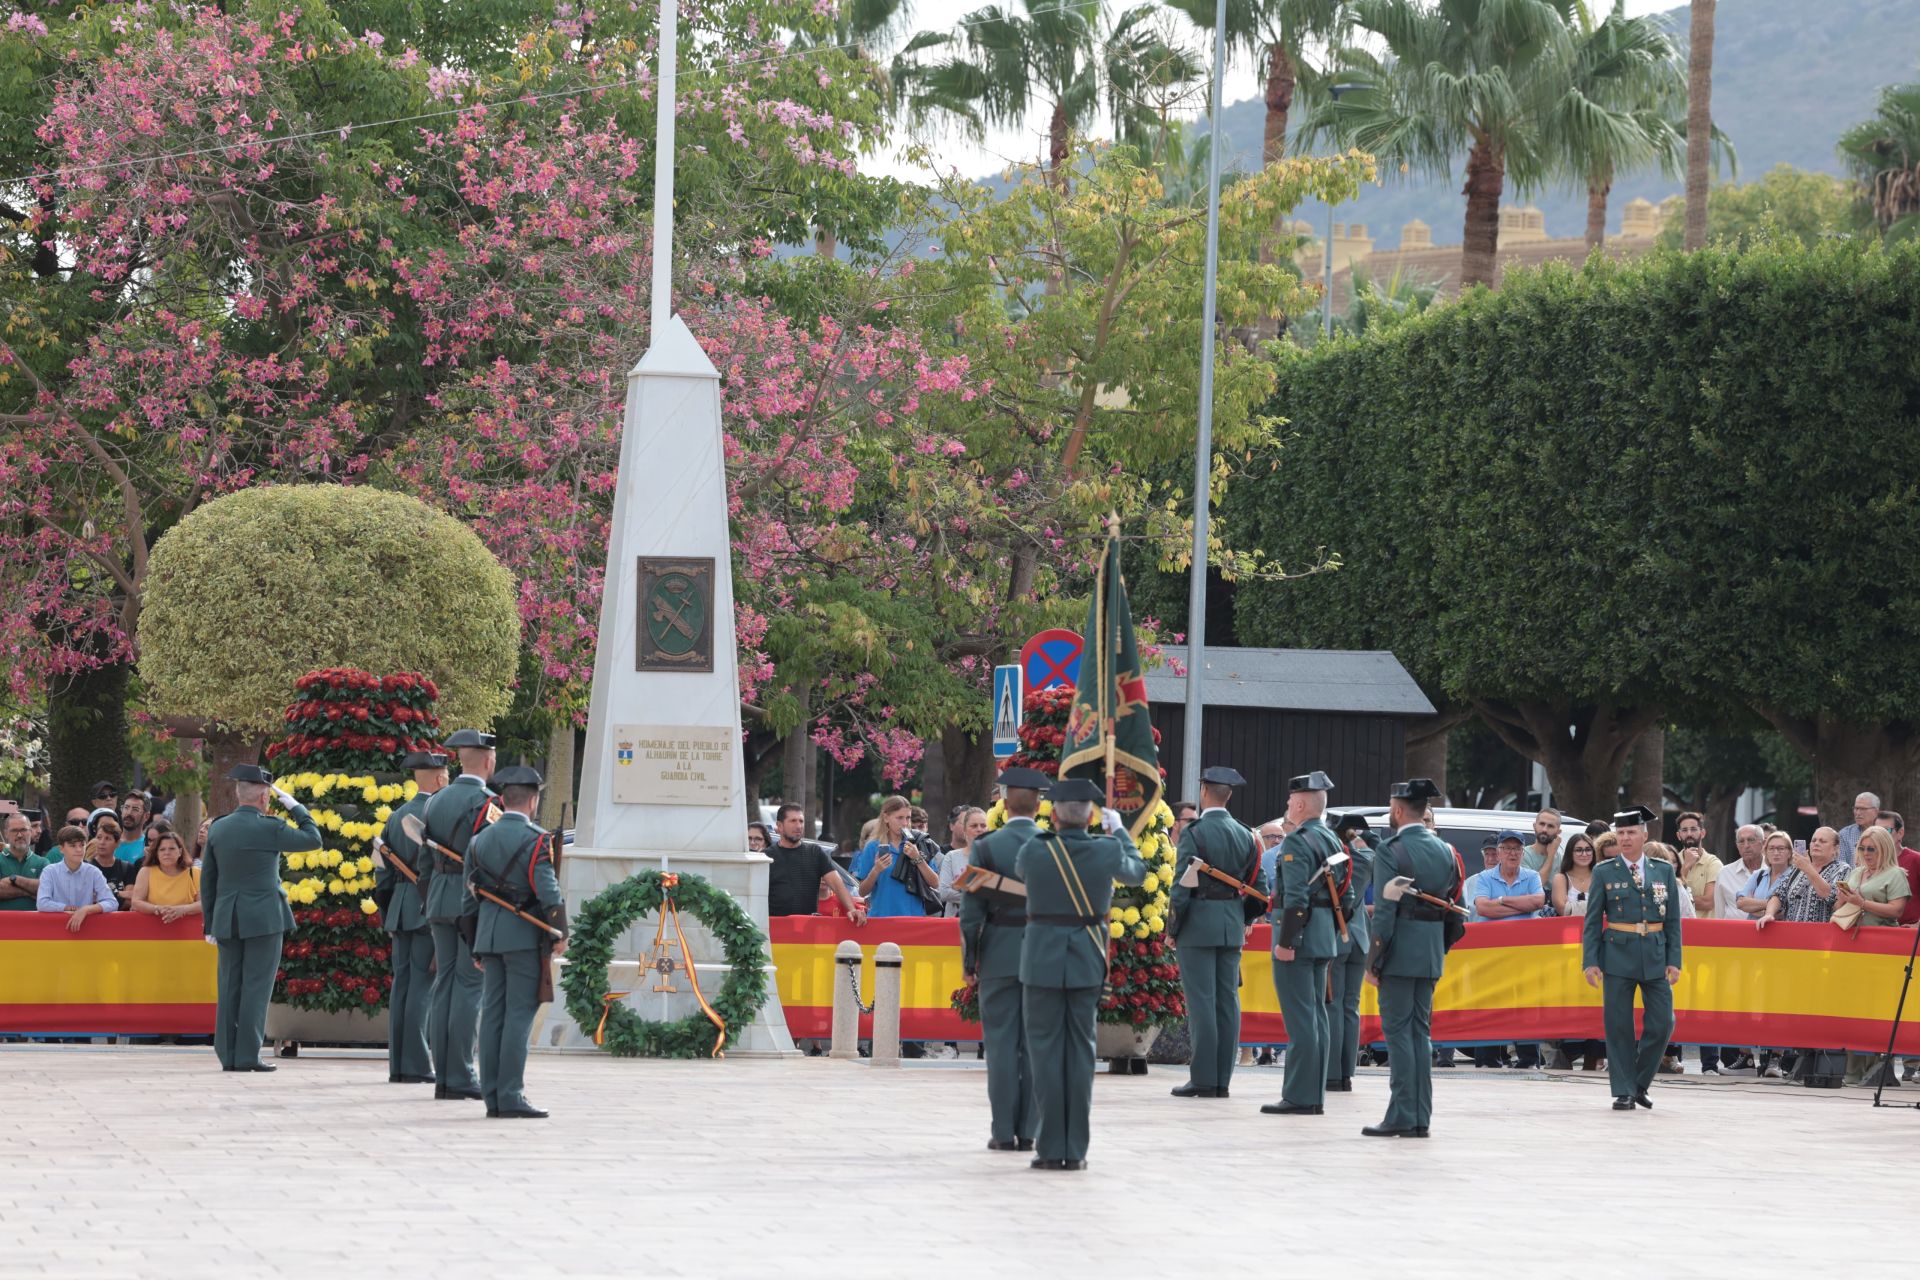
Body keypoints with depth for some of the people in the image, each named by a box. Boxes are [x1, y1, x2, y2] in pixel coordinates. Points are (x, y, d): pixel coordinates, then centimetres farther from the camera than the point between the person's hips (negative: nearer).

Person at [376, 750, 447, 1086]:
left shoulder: (397, 816, 14)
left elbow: (383, 869, 15)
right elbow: (434, 866, -17)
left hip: (400, 908, 7)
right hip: (428, 909, -7)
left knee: (401, 983, 8)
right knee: (423, 985, -7)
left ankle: (397, 1064, 8)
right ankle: (415, 1065, -9)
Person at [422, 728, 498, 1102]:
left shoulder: (437, 800, 11)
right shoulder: (483, 802, -12)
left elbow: (426, 853, 13)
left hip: (439, 899, 7)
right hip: (474, 901, -7)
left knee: (444, 984, 9)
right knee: (469, 986, -5)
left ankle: (443, 1077, 10)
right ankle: (461, 1077, -6)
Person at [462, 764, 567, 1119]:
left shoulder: (479, 841, 11)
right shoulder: (535, 840, -9)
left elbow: (470, 899, 14)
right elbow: (548, 892, -17)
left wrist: (476, 947, 20)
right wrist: (561, 935, -5)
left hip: (489, 933, 6)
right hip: (524, 936, -6)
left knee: (493, 1014, 7)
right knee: (519, 1015, -6)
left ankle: (492, 1097, 7)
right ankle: (511, 1098, -9)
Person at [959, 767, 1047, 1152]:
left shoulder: (986, 847, -5)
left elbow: (971, 912, -5)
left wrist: (970, 961, 3)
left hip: (1000, 956, -2)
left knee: (1001, 1043, 3)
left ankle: (1003, 1131, 1)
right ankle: (1028, 1131, 7)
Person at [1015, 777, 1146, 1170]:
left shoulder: (1034, 851, -11)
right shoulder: (1108, 850, -7)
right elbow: (1137, 871, 16)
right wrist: (1119, 831, 32)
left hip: (1042, 960, -1)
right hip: (1088, 961, 1)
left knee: (1045, 1051, 3)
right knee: (1081, 1051, 7)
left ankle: (1051, 1147, 1)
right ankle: (1075, 1149, 7)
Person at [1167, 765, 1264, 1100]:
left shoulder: (1194, 833, -11)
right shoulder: (1245, 836, 9)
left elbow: (1181, 887, -14)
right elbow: (1259, 890, 10)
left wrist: (1173, 930, -5)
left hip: (1199, 924, -6)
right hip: (1233, 929, 6)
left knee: (1201, 1002, -5)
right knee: (1228, 1002, 7)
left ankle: (1203, 1079, -6)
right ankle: (1223, 1079, 9)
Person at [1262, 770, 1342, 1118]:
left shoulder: (1297, 842, -14)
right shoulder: (1332, 841, 15)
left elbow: (1296, 897, -21)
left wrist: (1286, 941, -20)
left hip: (1298, 936, -9)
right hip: (1324, 939, 9)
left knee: (1300, 1019, -8)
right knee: (1316, 1016, 12)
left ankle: (1299, 1097, -9)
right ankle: (1316, 1095, 14)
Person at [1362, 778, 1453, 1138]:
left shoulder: (1392, 851, -12)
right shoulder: (1445, 851, 11)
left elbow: (1385, 911, -15)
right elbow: (1452, 906, 13)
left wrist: (1372, 960, -12)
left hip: (1400, 952, -7)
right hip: (1432, 953, 7)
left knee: (1398, 1031, -4)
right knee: (1421, 1032, 11)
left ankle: (1401, 1116, -6)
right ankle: (1421, 1117, 11)